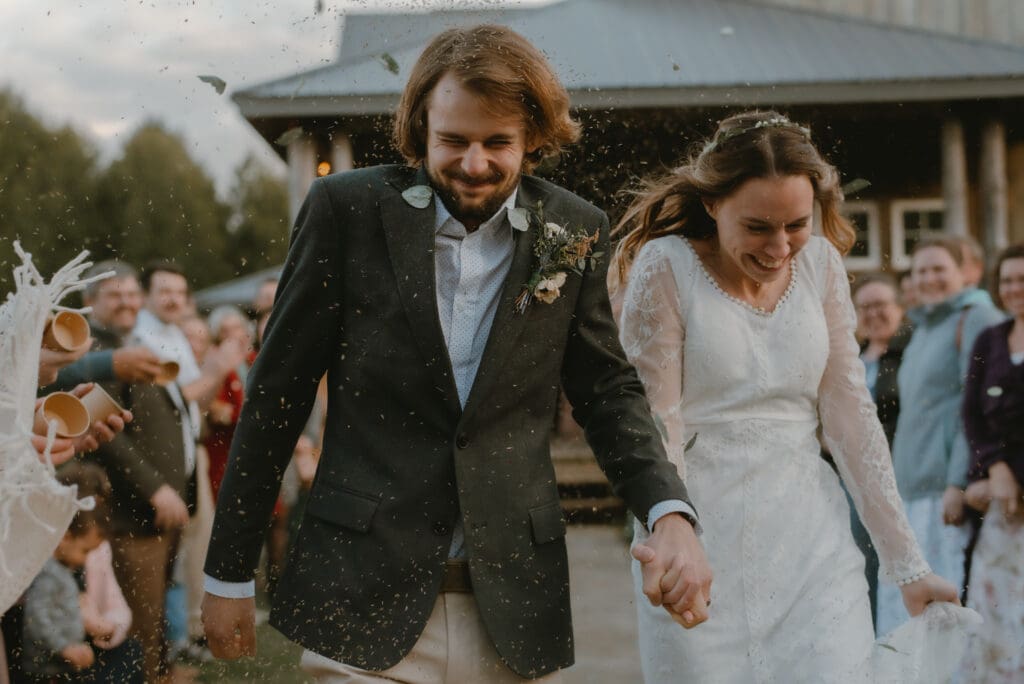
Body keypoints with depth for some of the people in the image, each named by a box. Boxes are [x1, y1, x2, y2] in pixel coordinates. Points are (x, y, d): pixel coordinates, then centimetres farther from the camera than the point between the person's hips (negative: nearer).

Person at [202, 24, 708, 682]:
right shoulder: (348, 208, -4)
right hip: (363, 600, -2)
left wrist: (671, 514, -10)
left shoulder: (575, 231, 1)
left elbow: (607, 388, 9)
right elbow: (279, 390, 0)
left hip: (514, 607, 2)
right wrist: (229, 571, 3)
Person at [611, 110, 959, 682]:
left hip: (813, 538, 4)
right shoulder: (665, 267, -9)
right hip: (704, 543, -3)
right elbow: (656, 429, -9)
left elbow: (850, 414, 5)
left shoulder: (821, 264, 4)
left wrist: (907, 562, 4)